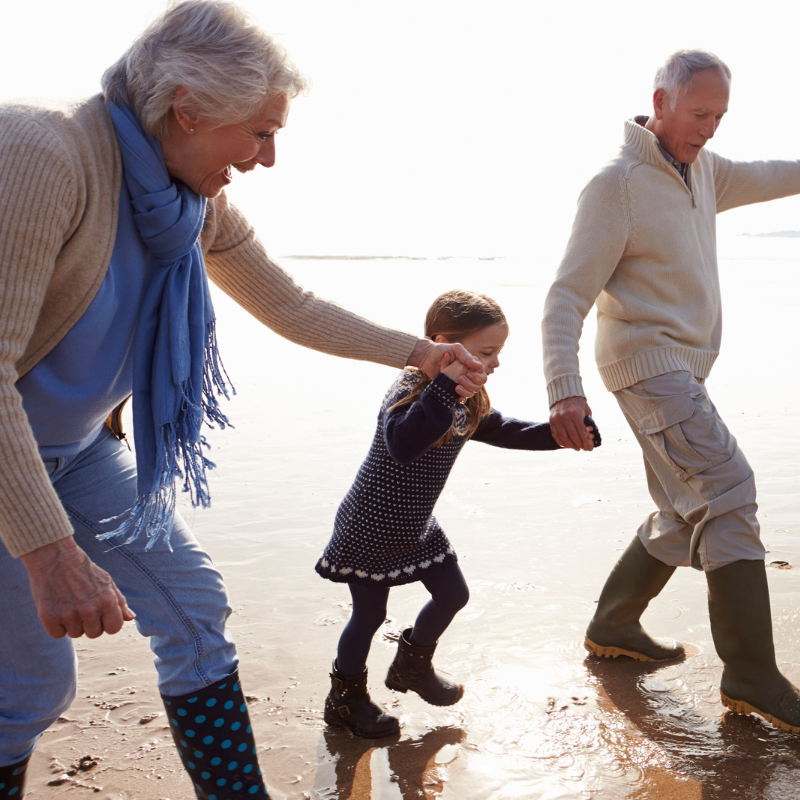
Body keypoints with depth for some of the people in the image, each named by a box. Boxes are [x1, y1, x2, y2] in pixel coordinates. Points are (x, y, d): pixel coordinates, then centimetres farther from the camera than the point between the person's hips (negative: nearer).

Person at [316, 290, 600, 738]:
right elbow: (402, 445, -49)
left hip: (416, 526, 9)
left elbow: (505, 432, 11)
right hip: (371, 529, -9)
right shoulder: (409, 393, -30)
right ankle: (346, 698, 26)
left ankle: (413, 666, 41)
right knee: (370, 613, 3)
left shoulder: (469, 402, 0)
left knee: (453, 594, 16)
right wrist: (446, 385, -54)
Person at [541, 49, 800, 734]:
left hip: (682, 368, 9)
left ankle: (614, 625, 27)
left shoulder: (703, 168, 11)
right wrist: (564, 389, -30)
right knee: (727, 490, -17)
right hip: (648, 361, -9)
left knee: (690, 514, 13)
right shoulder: (617, 184, -14)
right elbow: (566, 297, -18)